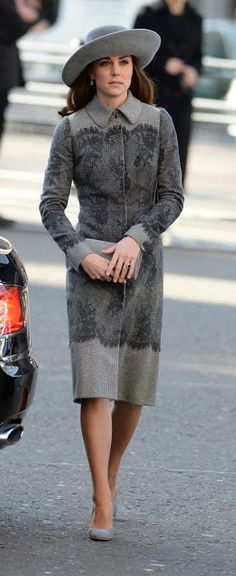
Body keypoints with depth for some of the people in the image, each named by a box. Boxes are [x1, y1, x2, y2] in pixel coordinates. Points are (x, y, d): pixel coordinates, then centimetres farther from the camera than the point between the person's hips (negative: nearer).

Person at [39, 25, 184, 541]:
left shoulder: (158, 123, 2)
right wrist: (81, 254, -14)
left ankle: (110, 476, 30)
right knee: (94, 385, -11)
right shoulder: (71, 130, -1)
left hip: (142, 264, 2)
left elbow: (173, 197, 1)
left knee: (133, 388, 7)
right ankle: (103, 505, -11)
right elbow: (51, 205, -1)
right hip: (89, 267, -2)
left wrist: (136, 238, -13)